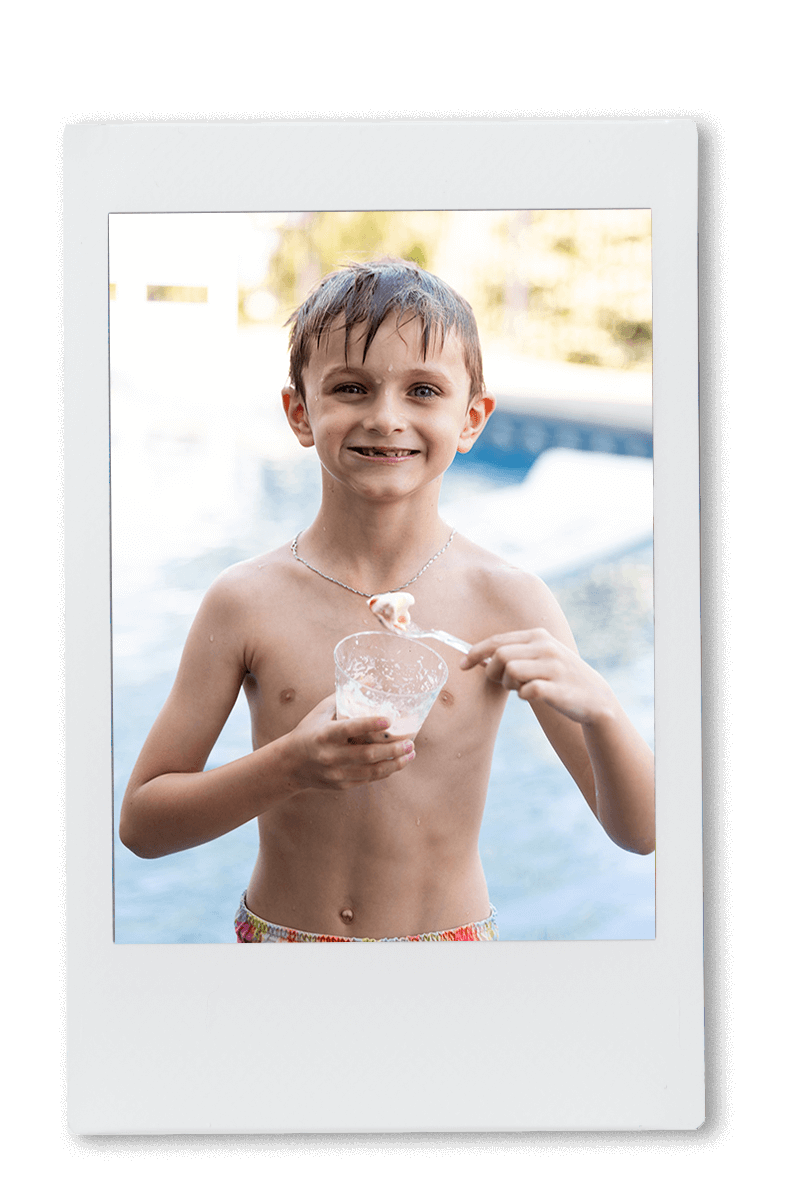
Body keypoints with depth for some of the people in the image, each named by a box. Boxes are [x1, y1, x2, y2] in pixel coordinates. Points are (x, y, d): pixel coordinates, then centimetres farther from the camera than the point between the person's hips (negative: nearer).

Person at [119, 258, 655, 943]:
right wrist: (289, 767, -26)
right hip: (280, 936, 0)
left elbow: (640, 833, -10)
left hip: (454, 939, 0)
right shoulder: (247, 602, -13)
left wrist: (596, 707, -30)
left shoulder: (510, 602, -13)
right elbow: (141, 823, -10)